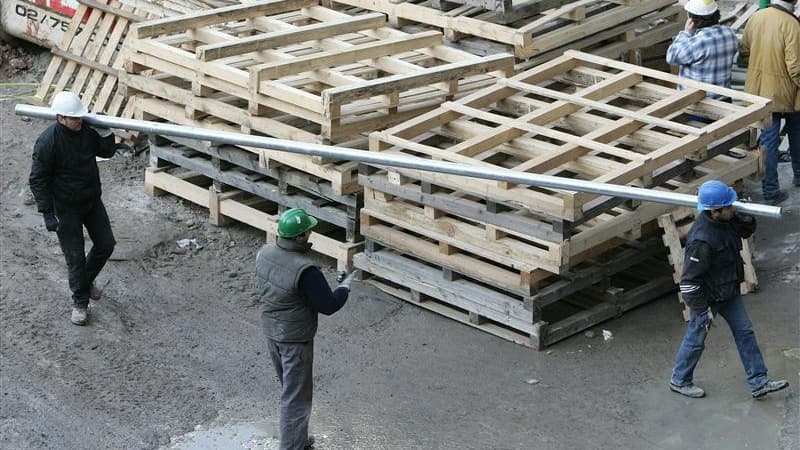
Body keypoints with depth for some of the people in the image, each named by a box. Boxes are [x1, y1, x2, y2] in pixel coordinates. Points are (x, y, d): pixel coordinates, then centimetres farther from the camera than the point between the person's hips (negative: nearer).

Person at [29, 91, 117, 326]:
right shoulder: (47, 142, -24)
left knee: (106, 244, 14)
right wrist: (48, 214, -20)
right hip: (66, 208, -6)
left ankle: (87, 279, 40)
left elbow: (107, 152, 9)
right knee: (75, 257, 2)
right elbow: (37, 180, -18)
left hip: (92, 200, 6)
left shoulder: (87, 129, -7)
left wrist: (104, 132, -12)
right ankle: (80, 302, 19)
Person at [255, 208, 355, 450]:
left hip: (271, 333, 8)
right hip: (295, 340, -8)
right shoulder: (304, 270, -31)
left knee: (289, 388, 25)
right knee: (296, 397, 6)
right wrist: (345, 285, -3)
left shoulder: (264, 254, -9)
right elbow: (328, 305, -22)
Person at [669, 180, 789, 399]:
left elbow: (745, 231, 11)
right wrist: (702, 309, -22)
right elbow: (689, 280, -29)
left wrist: (747, 219, -13)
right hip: (708, 297, -8)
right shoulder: (701, 240, -36)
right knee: (696, 340, 12)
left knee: (745, 332, 13)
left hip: (729, 291, 8)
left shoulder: (727, 219, -10)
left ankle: (759, 383, 24)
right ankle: (679, 381, 34)